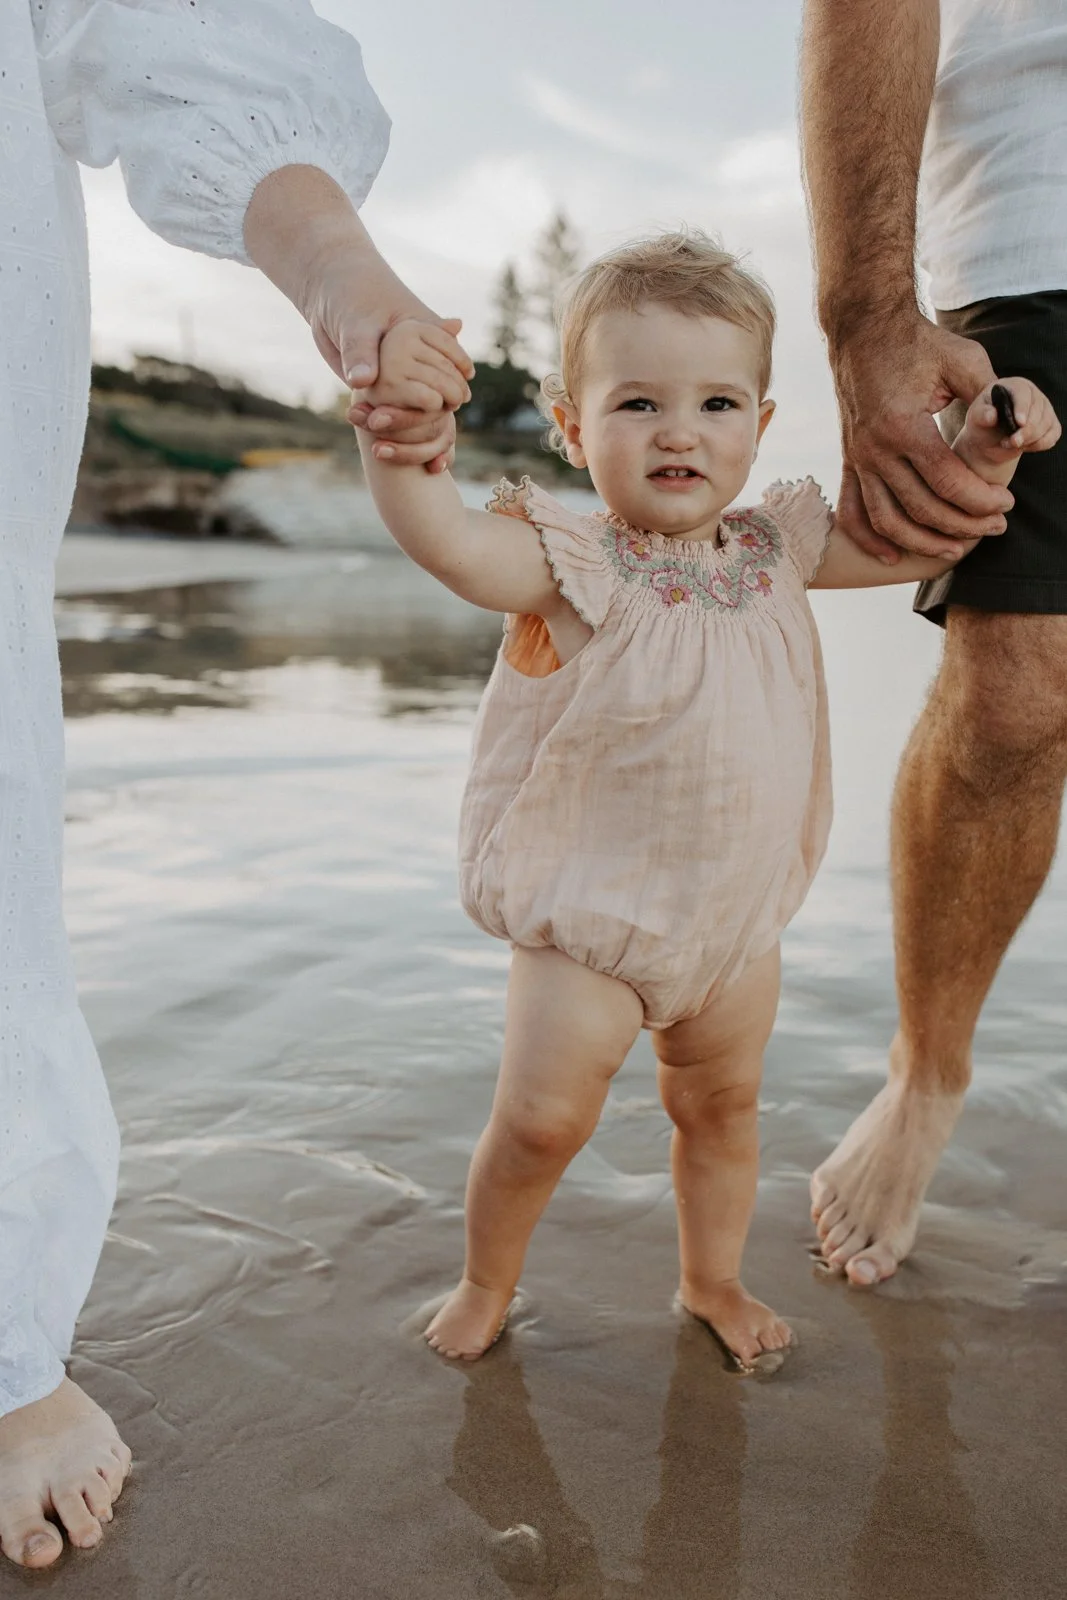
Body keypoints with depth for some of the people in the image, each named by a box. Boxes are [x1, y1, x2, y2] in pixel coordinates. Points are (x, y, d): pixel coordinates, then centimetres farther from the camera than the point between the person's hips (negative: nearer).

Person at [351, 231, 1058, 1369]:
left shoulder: (777, 551, 0)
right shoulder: (575, 567, -17)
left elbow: (918, 542, 14)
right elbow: (446, 540, -36)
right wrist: (396, 425, -52)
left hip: (738, 916, 5)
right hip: (590, 914, -5)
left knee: (723, 1106, 20)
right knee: (541, 1114, -4)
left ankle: (712, 1280, 45)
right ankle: (486, 1280, 27)